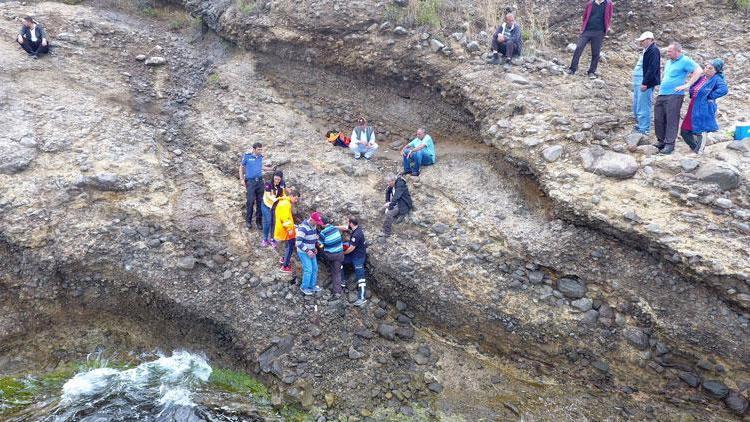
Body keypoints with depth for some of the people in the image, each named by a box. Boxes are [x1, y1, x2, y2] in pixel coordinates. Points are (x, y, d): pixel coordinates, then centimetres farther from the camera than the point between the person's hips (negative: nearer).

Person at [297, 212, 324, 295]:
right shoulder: (303, 228, -26)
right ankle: (304, 288, 10)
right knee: (308, 270, -8)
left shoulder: (314, 226, 1)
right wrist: (307, 251, -28)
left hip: (311, 251, 8)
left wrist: (315, 248, 8)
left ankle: (312, 286, 28)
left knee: (314, 269, 12)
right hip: (304, 252, -8)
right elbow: (298, 243, -27)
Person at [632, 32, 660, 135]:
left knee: (643, 107, -8)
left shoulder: (653, 50, -11)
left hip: (645, 82, -10)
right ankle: (639, 124, 26)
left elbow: (652, 68, -19)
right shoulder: (646, 50, 18)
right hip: (638, 81, 10)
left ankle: (643, 129, -4)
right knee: (636, 107, 15)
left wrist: (645, 83, -22)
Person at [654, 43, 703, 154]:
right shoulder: (669, 62, 19)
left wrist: (687, 85, -18)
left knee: (671, 120, -6)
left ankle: (669, 144, -2)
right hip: (661, 94, 8)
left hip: (674, 95, -8)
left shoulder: (685, 61, -6)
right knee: (658, 119, 8)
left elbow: (699, 71, -14)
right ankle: (661, 141, 19)